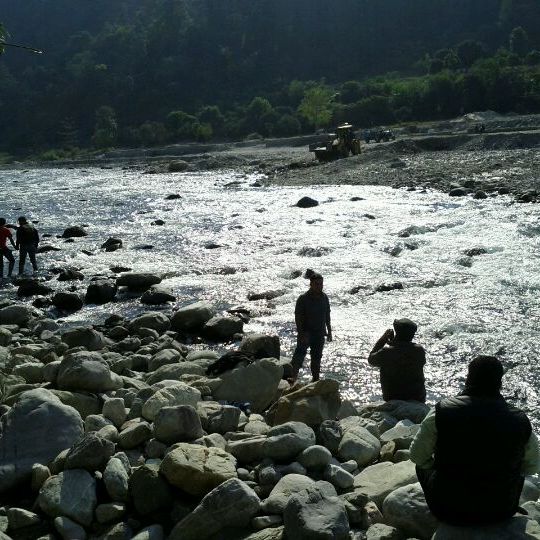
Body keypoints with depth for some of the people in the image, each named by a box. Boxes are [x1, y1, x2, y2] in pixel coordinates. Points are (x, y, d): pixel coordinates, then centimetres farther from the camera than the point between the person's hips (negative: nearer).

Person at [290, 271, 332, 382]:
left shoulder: (324, 298, 3)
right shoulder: (303, 299, -15)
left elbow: (327, 315, 13)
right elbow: (298, 317, -15)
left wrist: (329, 331, 14)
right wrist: (302, 334, -19)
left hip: (319, 333, 5)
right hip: (306, 333, -5)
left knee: (317, 357, 14)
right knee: (300, 355, -11)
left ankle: (315, 378, 26)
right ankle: (293, 377, -7)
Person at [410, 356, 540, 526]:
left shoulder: (442, 412, -19)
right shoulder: (520, 421, -15)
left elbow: (417, 456, -7)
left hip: (449, 512, -1)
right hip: (501, 512, 2)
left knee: (423, 465, 26)